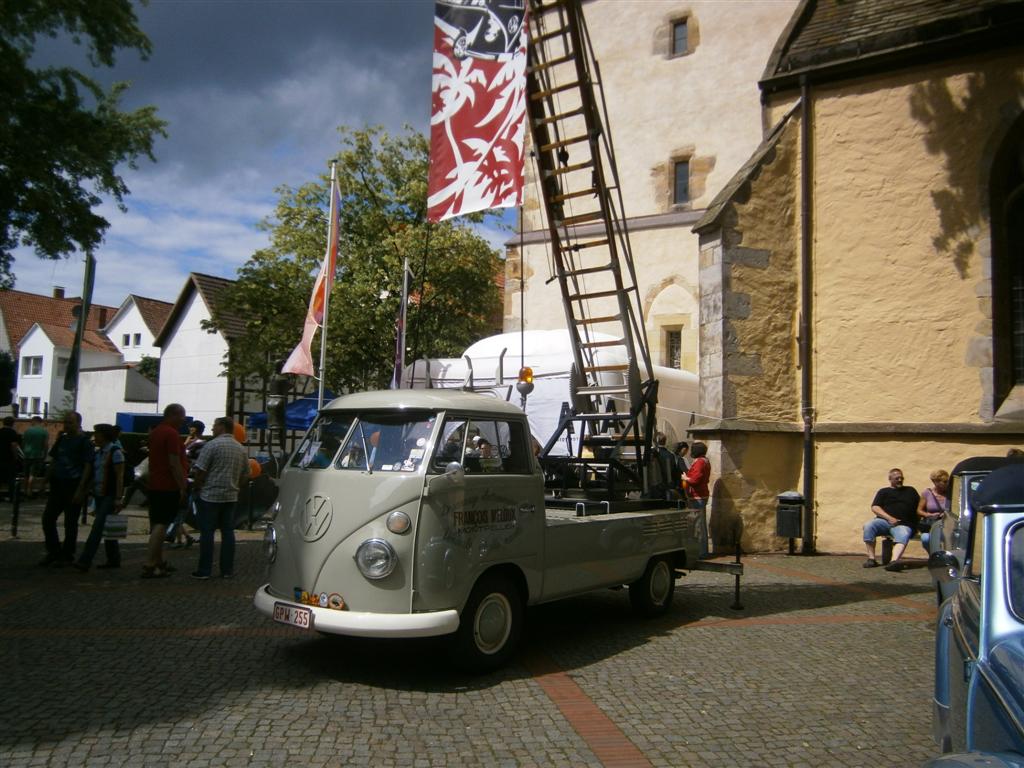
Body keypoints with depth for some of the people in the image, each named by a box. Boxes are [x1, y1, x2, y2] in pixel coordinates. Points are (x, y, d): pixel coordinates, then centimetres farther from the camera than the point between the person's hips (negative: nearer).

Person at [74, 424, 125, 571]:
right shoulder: (97, 453, 15)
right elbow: (91, 474, 21)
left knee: (98, 527, -13)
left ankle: (85, 561, -16)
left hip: (110, 495, -9)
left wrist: (118, 498, -20)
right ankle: (114, 559, 19)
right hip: (99, 495, 9)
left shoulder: (115, 452, -10)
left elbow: (120, 476, -14)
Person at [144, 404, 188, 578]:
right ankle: (149, 566, -11)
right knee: (161, 525, -9)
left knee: (157, 525, 14)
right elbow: (174, 463, -19)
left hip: (154, 485, 10)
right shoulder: (172, 433, -15)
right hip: (168, 486, -10)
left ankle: (158, 563, 22)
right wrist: (182, 487, -16)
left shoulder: (155, 432, 15)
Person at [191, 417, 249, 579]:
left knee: (207, 532, 0)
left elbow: (201, 470, -12)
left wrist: (197, 487, 3)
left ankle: (204, 570, 2)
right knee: (228, 532, 9)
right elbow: (244, 474, 13)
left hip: (210, 495, -5)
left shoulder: (212, 445, -10)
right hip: (231, 496, 5)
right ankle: (227, 569, 10)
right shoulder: (241, 448, 9)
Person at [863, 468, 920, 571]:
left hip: (904, 524, 0)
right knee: (868, 525, -30)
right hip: (884, 521, 0)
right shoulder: (883, 491, 21)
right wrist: (889, 518, -8)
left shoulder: (910, 490, 26)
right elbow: (875, 507, 7)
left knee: (903, 536, -35)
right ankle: (871, 558, -29)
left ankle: (894, 561, -58)